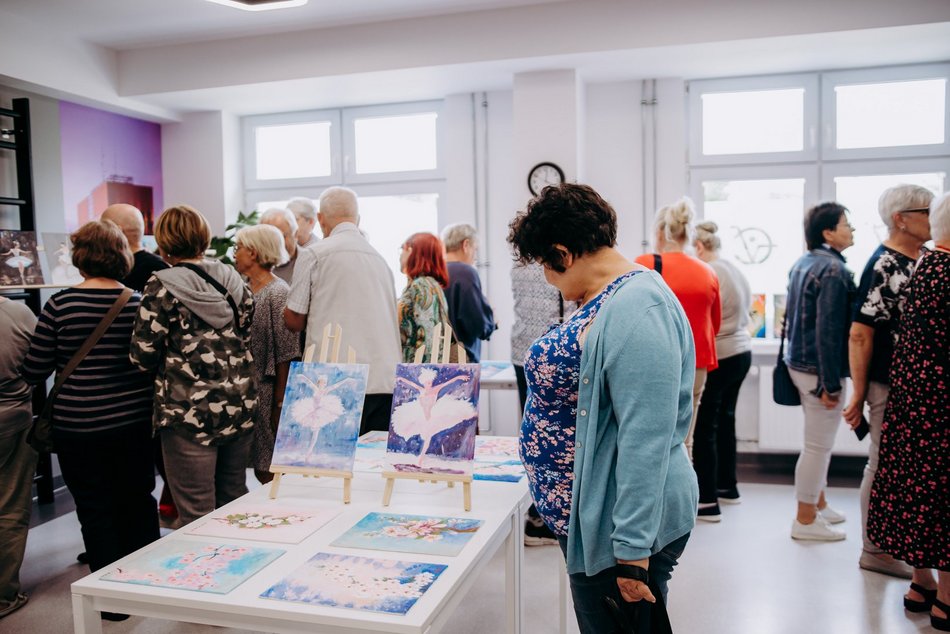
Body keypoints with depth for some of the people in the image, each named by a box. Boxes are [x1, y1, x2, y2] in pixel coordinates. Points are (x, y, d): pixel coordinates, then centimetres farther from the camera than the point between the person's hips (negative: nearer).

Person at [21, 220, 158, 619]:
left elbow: (33, 372, -6)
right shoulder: (139, 303, -7)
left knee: (96, 511, 11)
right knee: (139, 504, 17)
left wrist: (68, 359, 14)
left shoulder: (60, 305, -11)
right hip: (136, 422, 2)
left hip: (79, 427, -2)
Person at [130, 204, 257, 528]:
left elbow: (144, 354, -9)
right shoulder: (233, 280, 5)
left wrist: (167, 366, 10)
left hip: (189, 413, -5)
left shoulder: (162, 287, -9)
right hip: (241, 408, 6)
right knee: (234, 502, 19)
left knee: (196, 514, 4)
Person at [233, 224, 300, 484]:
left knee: (269, 471, 0)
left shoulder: (278, 293, -10)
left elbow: (286, 354, -14)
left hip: (266, 394, -7)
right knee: (260, 468, 11)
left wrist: (280, 403, -15)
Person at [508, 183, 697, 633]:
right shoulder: (601, 302, 8)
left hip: (620, 527, -10)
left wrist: (632, 552, -26)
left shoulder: (636, 310, -25)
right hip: (583, 513, 10)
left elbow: (646, 440, -28)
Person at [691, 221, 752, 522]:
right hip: (742, 352, 9)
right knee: (724, 420, 18)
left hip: (717, 358, -9)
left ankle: (707, 501, 0)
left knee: (704, 427, -3)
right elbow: (742, 313, 16)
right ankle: (727, 486, 30)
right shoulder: (735, 270, 11)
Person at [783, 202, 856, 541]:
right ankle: (806, 520, 13)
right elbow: (829, 330, -23)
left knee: (818, 442, 22)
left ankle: (818, 504, 36)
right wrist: (831, 383, -20)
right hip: (820, 368, -10)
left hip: (799, 362, 10)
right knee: (818, 445, 2)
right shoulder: (834, 269, -18)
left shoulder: (802, 263, 11)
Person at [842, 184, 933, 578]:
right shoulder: (884, 266, -16)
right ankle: (875, 550, 18)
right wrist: (858, 394, -18)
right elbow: (859, 334, -19)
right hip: (889, 386, -8)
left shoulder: (923, 262, 10)